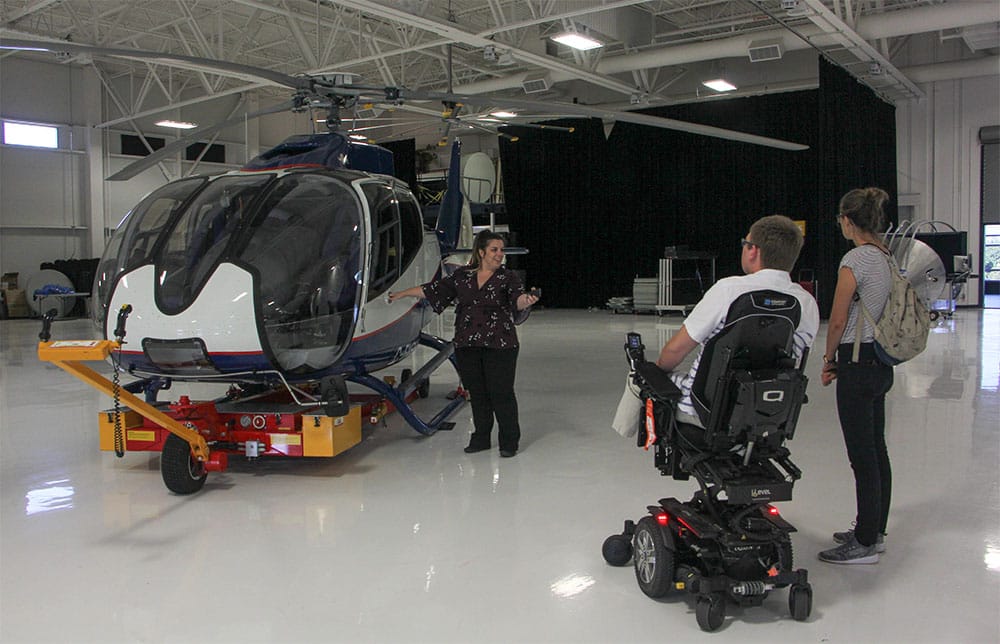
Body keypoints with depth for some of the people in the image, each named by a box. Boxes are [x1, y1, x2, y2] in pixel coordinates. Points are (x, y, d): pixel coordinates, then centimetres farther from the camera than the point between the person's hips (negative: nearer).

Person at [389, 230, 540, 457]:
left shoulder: (508, 277, 0)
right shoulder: (462, 276, 9)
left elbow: (517, 299, -18)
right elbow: (433, 289, 16)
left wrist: (527, 300, -42)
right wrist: (402, 294, 20)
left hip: (500, 345, -3)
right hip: (467, 346, 3)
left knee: (501, 392, -2)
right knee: (477, 392, 11)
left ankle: (509, 441, 10)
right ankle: (481, 438, 24)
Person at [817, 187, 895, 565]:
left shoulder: (855, 260, -17)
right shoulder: (889, 257, 9)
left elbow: (838, 320, -14)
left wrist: (829, 359, 2)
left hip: (858, 364, -9)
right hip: (883, 361, 9)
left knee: (862, 455, -2)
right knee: (876, 449, 16)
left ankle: (865, 543, 6)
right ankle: (874, 530, 28)